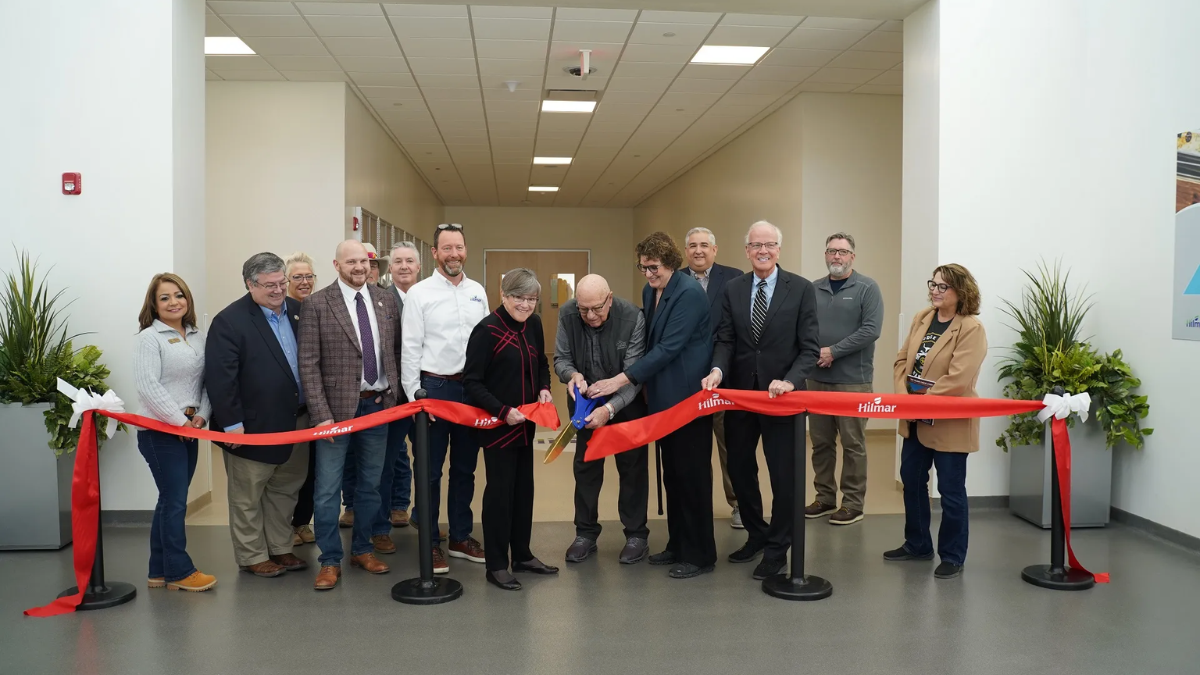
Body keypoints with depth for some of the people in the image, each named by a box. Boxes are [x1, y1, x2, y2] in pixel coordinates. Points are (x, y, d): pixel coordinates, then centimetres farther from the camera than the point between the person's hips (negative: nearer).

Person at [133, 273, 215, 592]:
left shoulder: (198, 337, 10)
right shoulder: (150, 337, -8)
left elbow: (207, 381, 9)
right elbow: (148, 386, -16)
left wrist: (201, 415, -6)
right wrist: (179, 420, -16)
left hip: (189, 430, 6)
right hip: (160, 431, -6)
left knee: (170, 502, 12)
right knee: (175, 502, -3)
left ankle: (160, 571, 21)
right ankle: (179, 572, 8)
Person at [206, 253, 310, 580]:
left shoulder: (298, 311, 4)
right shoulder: (229, 321, -13)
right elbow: (220, 377, -15)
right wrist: (231, 424, -17)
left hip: (295, 420, 6)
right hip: (254, 425, -6)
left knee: (285, 490, 17)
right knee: (248, 497, 9)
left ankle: (281, 548, 30)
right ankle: (252, 556, 23)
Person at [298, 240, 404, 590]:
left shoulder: (386, 300, 6)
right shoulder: (316, 304, -6)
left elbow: (396, 350, 12)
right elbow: (308, 364, -9)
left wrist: (394, 394, 4)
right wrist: (321, 413, -14)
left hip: (378, 404, 4)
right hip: (338, 407, -4)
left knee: (370, 483, 14)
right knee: (328, 489, 2)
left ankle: (363, 548, 30)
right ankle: (330, 561, 16)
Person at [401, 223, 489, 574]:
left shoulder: (478, 292, 7)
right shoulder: (419, 293, -6)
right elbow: (410, 349, -7)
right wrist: (414, 396, -12)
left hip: (472, 387, 4)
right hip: (434, 387, -4)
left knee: (465, 467, 14)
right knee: (431, 470, 6)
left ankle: (460, 537, 28)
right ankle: (430, 543, 18)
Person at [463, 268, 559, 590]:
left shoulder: (534, 324, 4)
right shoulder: (487, 330, -17)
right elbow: (472, 381, -17)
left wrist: (544, 388, -3)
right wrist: (503, 411, -25)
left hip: (525, 423, 7)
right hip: (497, 425, -7)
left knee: (524, 488, 15)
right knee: (500, 490, -1)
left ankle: (522, 555, 29)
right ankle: (496, 565, 12)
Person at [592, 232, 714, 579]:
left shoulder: (689, 293, -18)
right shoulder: (650, 290, 8)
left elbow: (668, 348, -24)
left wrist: (621, 380, -25)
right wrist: (646, 386, 8)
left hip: (688, 396, -8)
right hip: (664, 397, 8)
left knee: (692, 474, 0)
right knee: (671, 474, 15)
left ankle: (700, 554, 12)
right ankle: (677, 544, 27)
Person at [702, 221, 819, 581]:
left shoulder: (801, 289, -5)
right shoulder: (733, 289, 5)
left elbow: (809, 347, -8)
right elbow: (725, 340, 1)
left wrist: (790, 381, -22)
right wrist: (718, 369, -18)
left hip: (780, 393, -3)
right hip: (740, 391, 4)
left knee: (784, 473, 5)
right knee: (738, 467, 14)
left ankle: (777, 549, 24)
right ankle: (756, 533, 37)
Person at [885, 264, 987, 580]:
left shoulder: (971, 328, -15)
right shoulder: (922, 318, 7)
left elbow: (958, 379, -24)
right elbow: (903, 359, 6)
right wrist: (903, 396, -8)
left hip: (949, 423, -8)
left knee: (950, 490, 4)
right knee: (911, 480, 17)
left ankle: (952, 557, 19)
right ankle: (917, 544, 34)